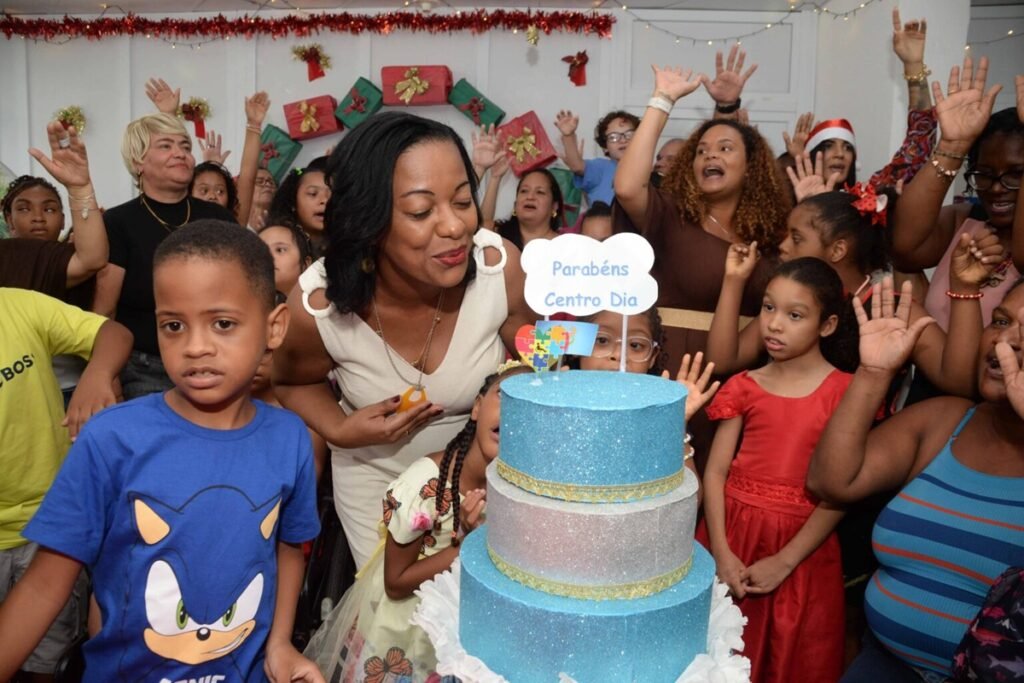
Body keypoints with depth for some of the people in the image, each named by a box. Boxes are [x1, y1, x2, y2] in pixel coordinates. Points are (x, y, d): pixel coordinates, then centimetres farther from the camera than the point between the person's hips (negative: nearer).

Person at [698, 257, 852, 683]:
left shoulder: (844, 393, -6)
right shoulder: (745, 387, 4)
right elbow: (716, 470, -1)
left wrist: (784, 561, -12)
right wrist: (721, 552, -11)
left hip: (801, 543, -2)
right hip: (734, 532, 2)